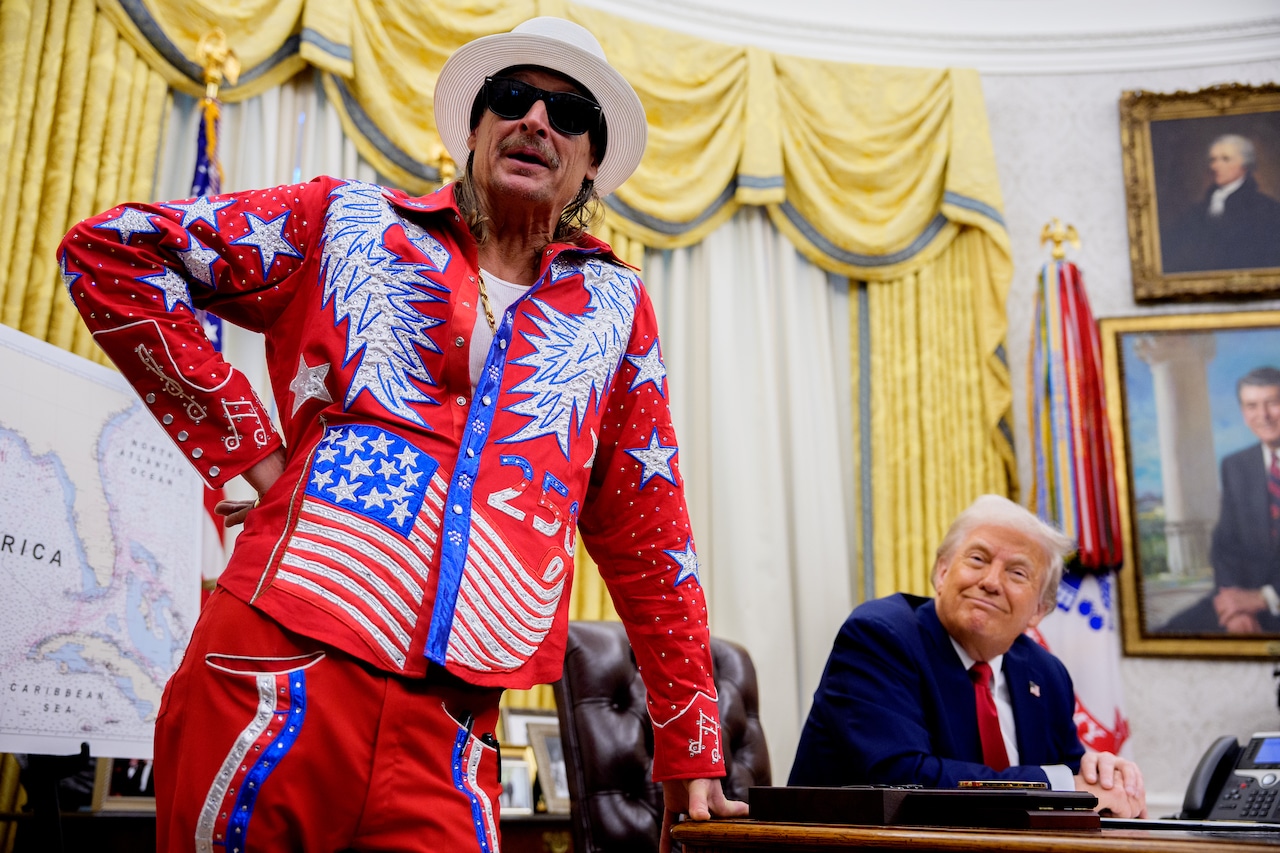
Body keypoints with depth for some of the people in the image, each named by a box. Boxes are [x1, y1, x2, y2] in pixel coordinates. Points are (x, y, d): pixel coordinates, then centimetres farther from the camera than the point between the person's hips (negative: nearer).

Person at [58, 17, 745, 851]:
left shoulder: (613, 307, 11)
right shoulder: (351, 223, 8)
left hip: (450, 739, 2)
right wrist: (247, 449, -1)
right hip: (275, 681, -1)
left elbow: (648, 534, 14)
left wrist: (692, 750, 14)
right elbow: (110, 250, 8)